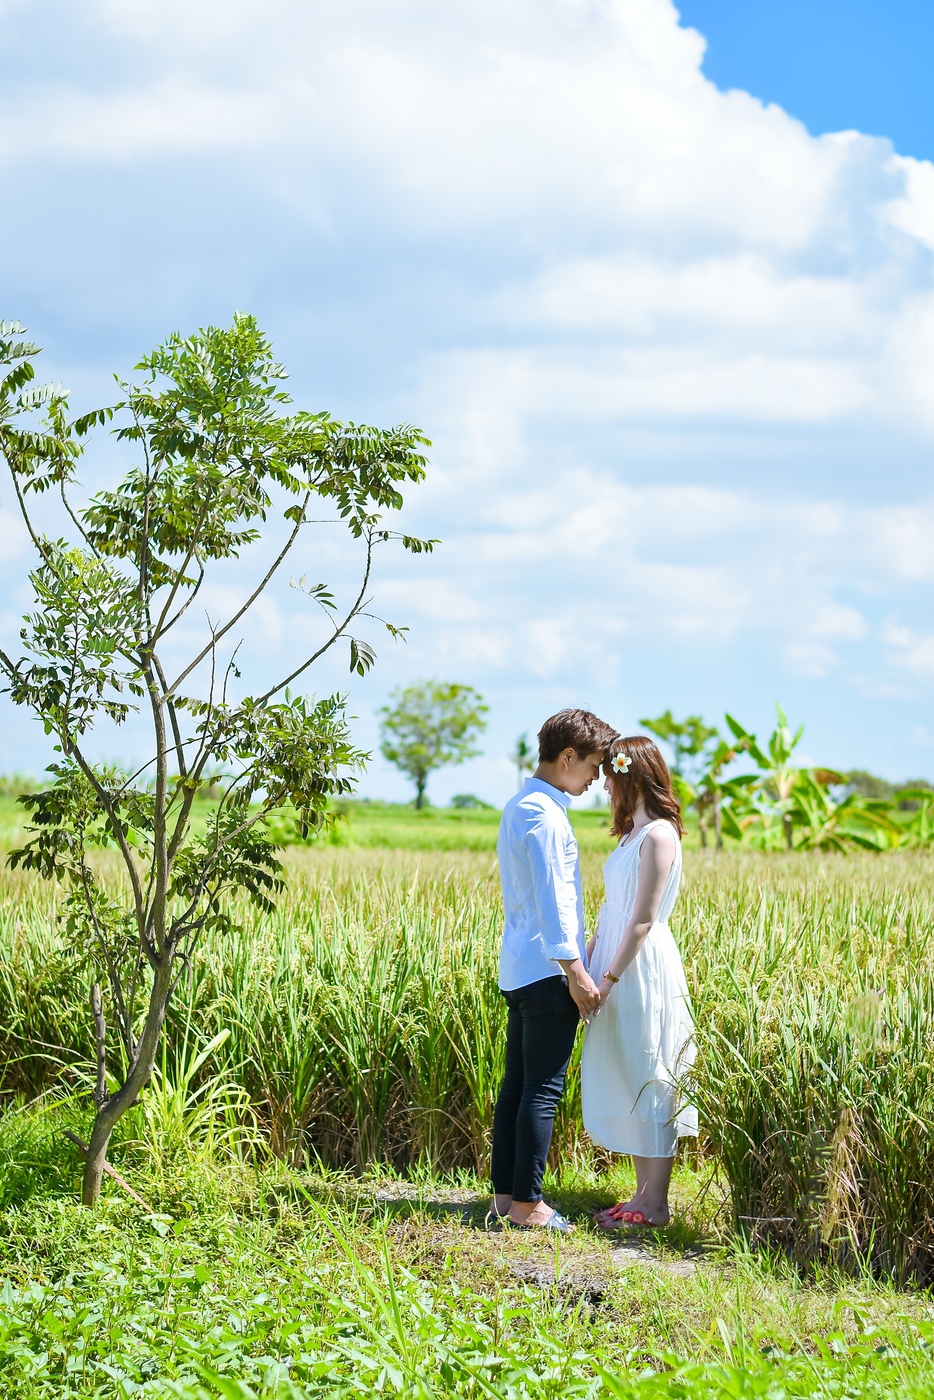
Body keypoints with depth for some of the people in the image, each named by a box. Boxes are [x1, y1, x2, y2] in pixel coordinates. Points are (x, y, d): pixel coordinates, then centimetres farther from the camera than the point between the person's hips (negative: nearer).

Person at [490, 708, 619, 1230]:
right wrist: (576, 971, -17)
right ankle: (526, 1203, -5)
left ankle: (506, 1194, 14)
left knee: (518, 1082, 11)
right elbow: (552, 899, -18)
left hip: (519, 967, 10)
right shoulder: (545, 815, -14)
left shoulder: (518, 807, 17)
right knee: (544, 1088, -6)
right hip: (548, 970, -10)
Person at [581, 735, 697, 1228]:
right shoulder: (632, 833, 14)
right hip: (619, 970, 9)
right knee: (626, 1084, 11)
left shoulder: (658, 835, -15)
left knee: (649, 1083, -3)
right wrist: (587, 962, 12)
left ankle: (656, 1205, 3)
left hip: (645, 971, -9)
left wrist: (609, 977, -17)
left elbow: (643, 919, -18)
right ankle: (643, 1195, 17)